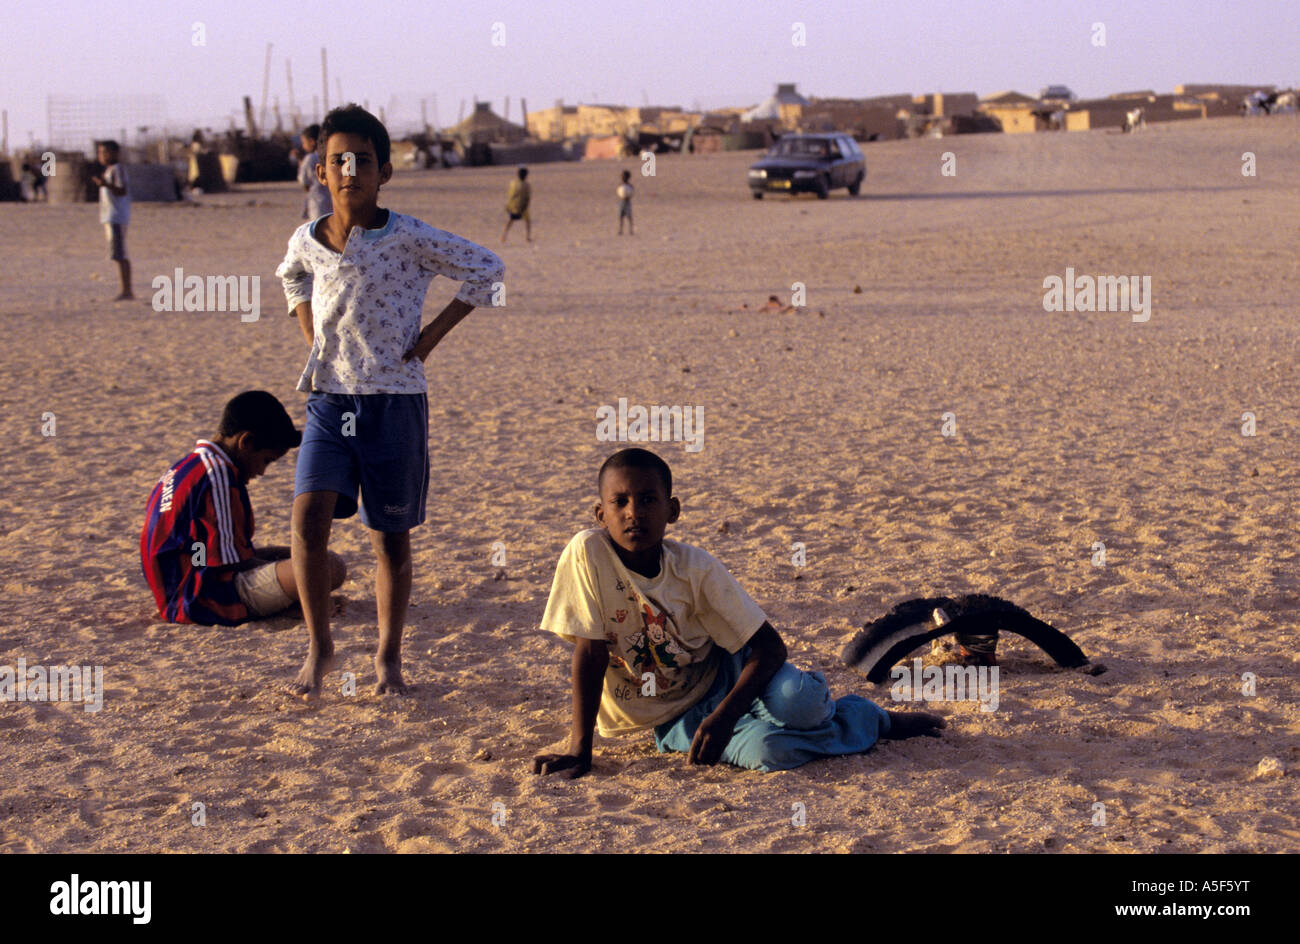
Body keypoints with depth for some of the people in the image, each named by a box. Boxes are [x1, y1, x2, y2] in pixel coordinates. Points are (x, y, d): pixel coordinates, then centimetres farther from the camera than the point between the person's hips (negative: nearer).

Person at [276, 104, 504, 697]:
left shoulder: (409, 240, -10)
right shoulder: (307, 241, 2)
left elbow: (488, 271, -4)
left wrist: (433, 334, -6)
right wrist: (310, 332, 12)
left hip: (394, 402, -2)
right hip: (327, 399, 2)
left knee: (391, 536, 6)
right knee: (308, 517, -14)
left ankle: (388, 657, 21)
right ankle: (318, 647, 1)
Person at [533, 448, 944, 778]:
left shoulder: (697, 568, -16)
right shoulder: (589, 554, -20)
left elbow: (769, 648, -16)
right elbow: (590, 651, -17)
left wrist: (723, 717, -30)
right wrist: (579, 752, -20)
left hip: (723, 675, 1)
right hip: (675, 718, -1)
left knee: (796, 703, -33)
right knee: (769, 752, -31)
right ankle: (873, 722, 0)